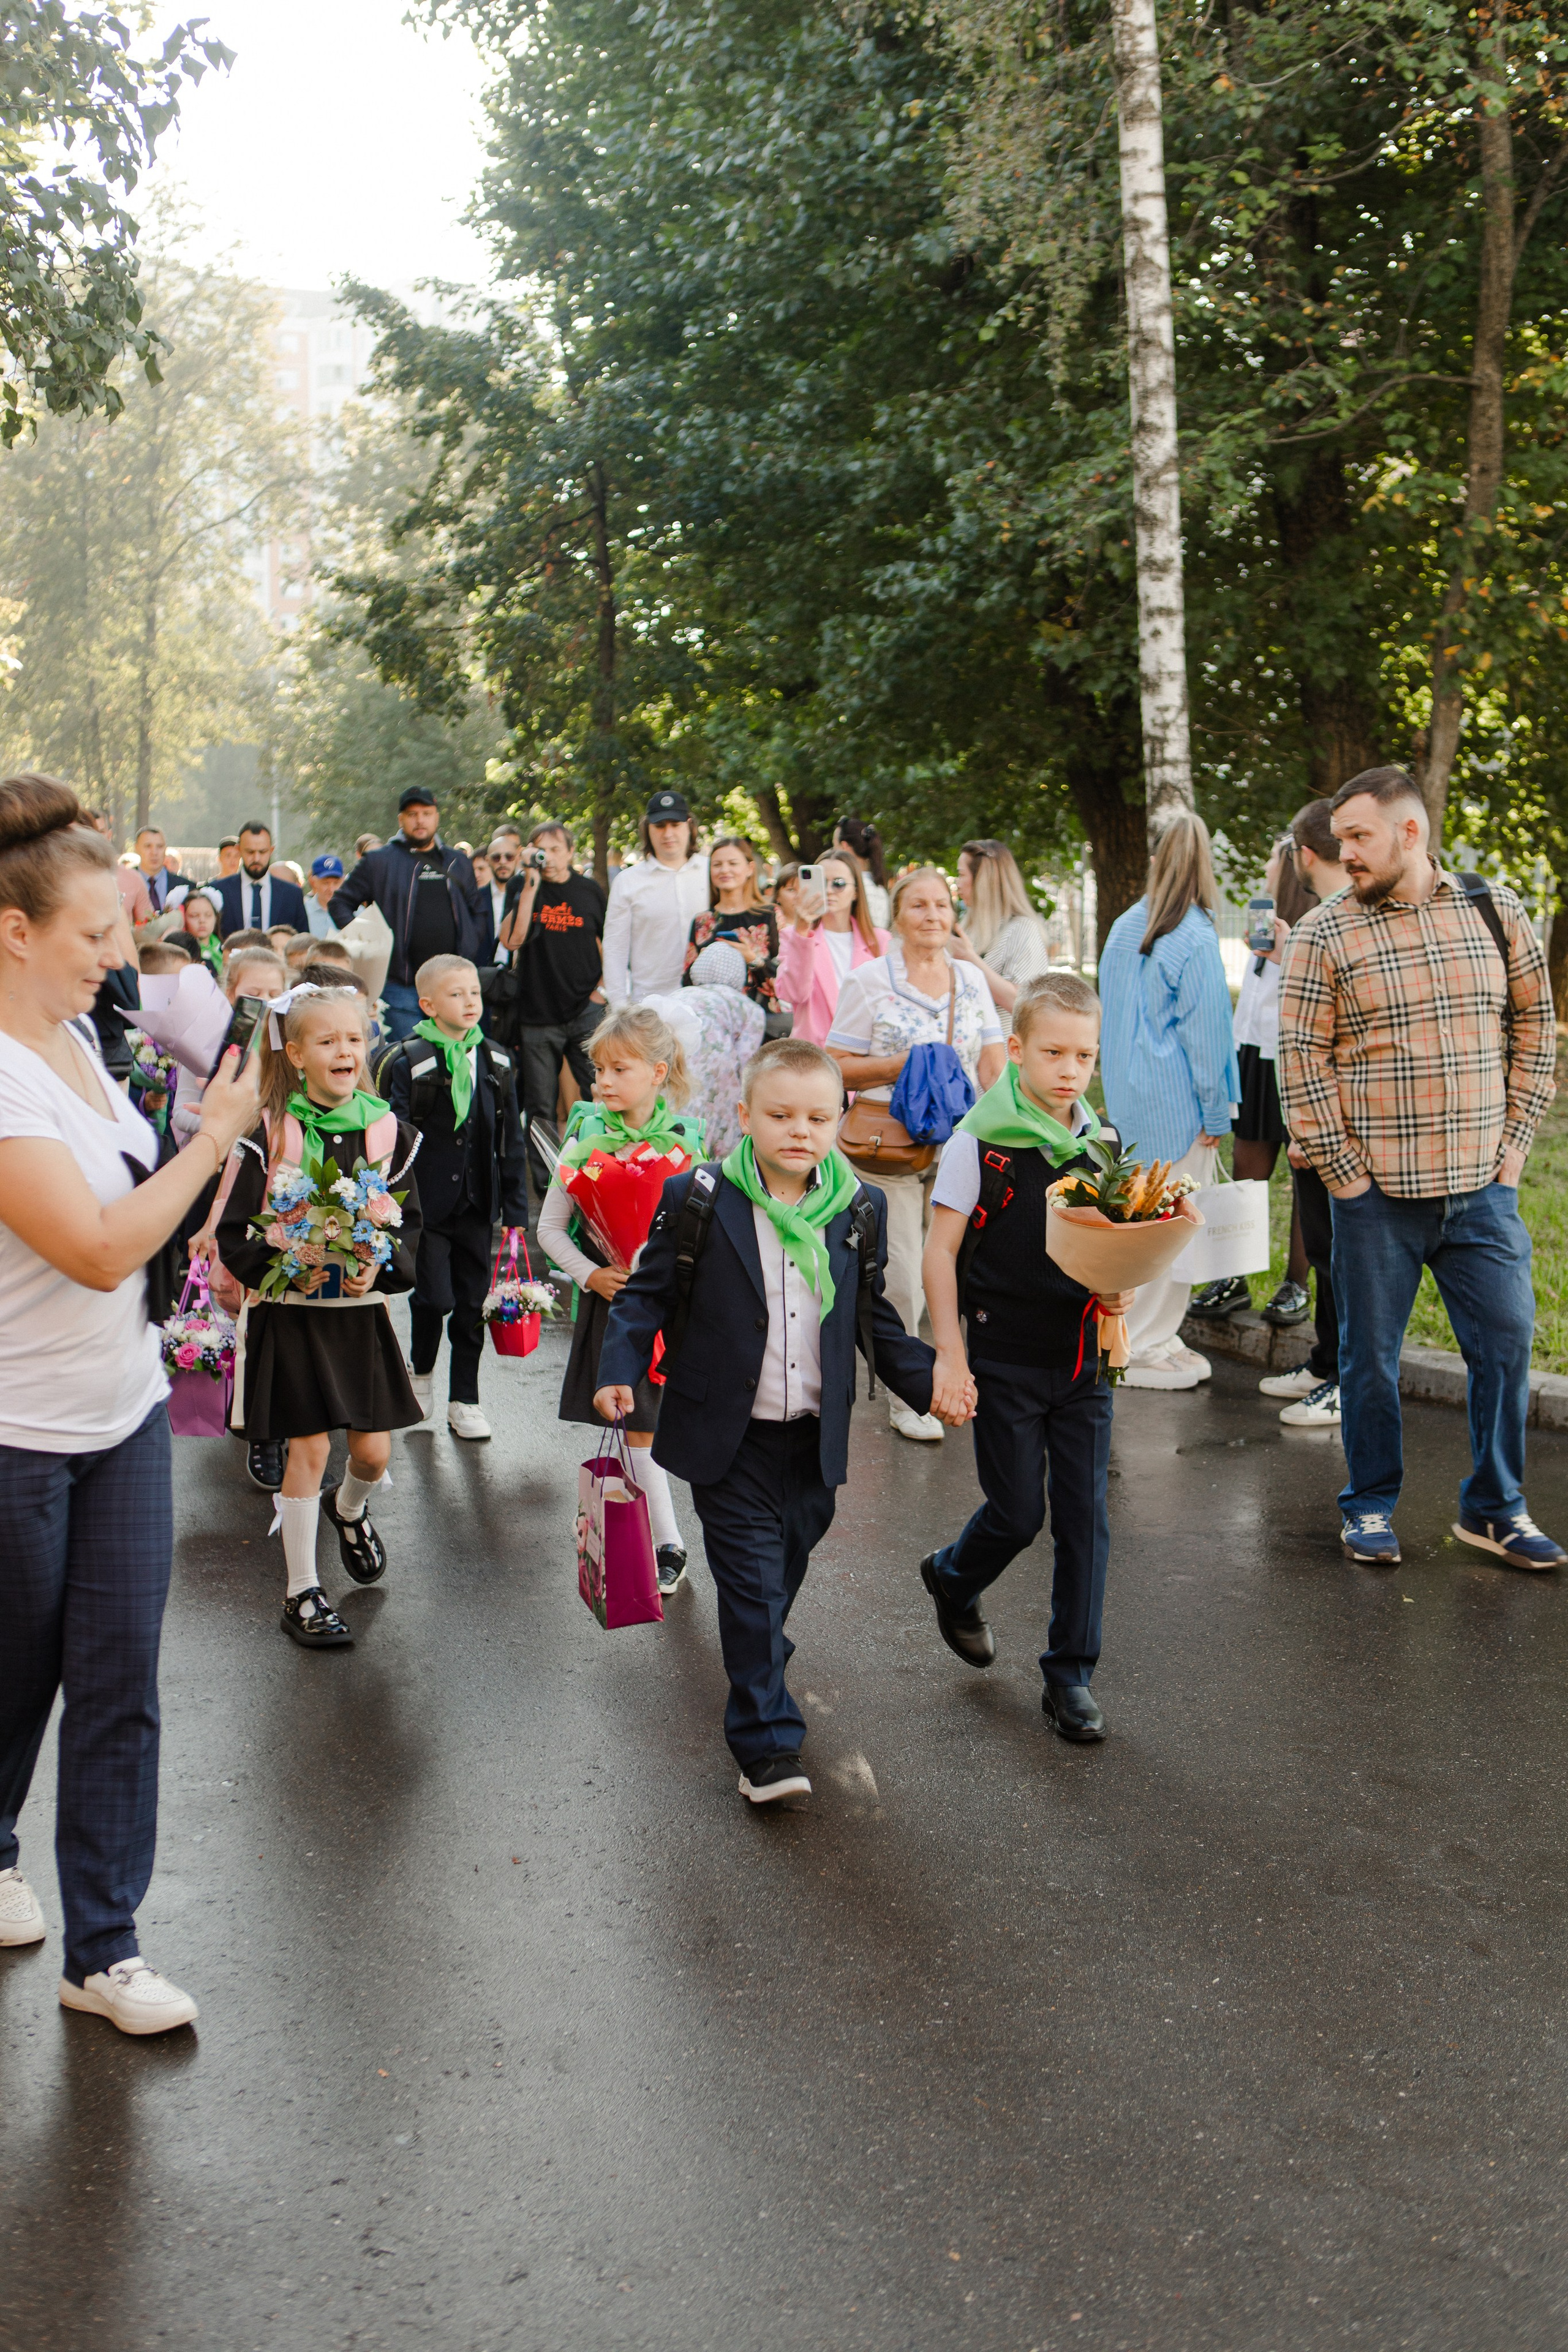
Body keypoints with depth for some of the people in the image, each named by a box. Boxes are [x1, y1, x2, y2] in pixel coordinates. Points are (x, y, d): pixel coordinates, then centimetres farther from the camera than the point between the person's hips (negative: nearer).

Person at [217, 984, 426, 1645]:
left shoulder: (387, 1131, 0)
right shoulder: (270, 1135, -9)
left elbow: (410, 1221, 6)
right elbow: (233, 1235, -7)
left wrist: (381, 1265, -13)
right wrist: (287, 1271, -21)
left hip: (362, 1307, 3)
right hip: (291, 1312, -3)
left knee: (374, 1450, 6)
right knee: (308, 1448, -1)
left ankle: (349, 1512, 44)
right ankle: (301, 1594, 15)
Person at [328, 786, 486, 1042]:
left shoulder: (459, 864, 15)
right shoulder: (379, 861, 4)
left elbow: (476, 913, 23)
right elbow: (339, 902, 8)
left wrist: (470, 950, 8)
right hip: (401, 986, -3)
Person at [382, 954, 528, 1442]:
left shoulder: (495, 1061, 6)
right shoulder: (409, 1063, -8)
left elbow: (510, 1140, 10)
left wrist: (516, 1208, 8)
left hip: (476, 1201, 4)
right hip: (427, 1201, -4)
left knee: (472, 1301, 8)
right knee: (435, 1297, -5)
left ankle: (464, 1401, 20)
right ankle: (421, 1371, 25)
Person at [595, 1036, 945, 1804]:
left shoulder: (859, 1210, 3)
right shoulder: (695, 1201, -7)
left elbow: (873, 1315, 15)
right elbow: (647, 1293, -1)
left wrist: (927, 1382, 12)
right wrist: (620, 1371, -13)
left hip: (815, 1437, 4)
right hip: (729, 1438, -3)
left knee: (784, 1573, 15)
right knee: (751, 1582, -4)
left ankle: (757, 1675, 41)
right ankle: (767, 1746, 3)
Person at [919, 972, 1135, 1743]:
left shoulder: (1101, 1146, 5)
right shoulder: (979, 1142, -9)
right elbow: (942, 1251, -7)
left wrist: (1120, 1289, -6)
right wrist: (949, 1356, -10)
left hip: (1082, 1360, 4)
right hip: (1004, 1360, -4)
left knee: (1085, 1518, 3)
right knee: (1017, 1513, 4)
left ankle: (1071, 1676, 15)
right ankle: (951, 1578, 37)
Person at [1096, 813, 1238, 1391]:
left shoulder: (1124, 927, 8)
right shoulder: (1195, 939, -15)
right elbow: (1204, 1031, -14)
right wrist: (1215, 1113, -7)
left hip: (1128, 1096, 8)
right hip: (1175, 1101, -8)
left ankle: (1148, 1339, 23)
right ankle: (1145, 1349, 6)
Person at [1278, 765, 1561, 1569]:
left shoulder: (1496, 913, 5)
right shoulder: (1324, 935, -4)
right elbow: (1301, 1061, -4)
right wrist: (1343, 1172, -7)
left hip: (1481, 1187, 2)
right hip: (1378, 1193, -2)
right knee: (1370, 1354, 7)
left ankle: (1494, 1508, 22)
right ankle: (1370, 1505, 24)